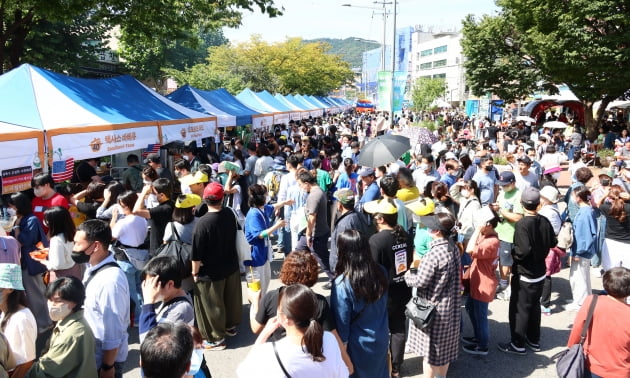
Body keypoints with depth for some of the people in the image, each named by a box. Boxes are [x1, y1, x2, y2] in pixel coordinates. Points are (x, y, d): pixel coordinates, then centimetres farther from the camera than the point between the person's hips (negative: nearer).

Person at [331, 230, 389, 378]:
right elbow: (383, 309, 3)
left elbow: (341, 323, -18)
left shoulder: (343, 284, -27)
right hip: (381, 340, 5)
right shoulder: (381, 272, -11)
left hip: (358, 345, -4)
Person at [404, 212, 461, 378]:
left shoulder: (435, 253, -27)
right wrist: (418, 268, 8)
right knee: (445, 346, 22)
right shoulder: (453, 248, -1)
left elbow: (420, 281, -22)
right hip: (450, 307, 8)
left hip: (434, 308, -8)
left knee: (431, 348, 8)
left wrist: (407, 274, -3)